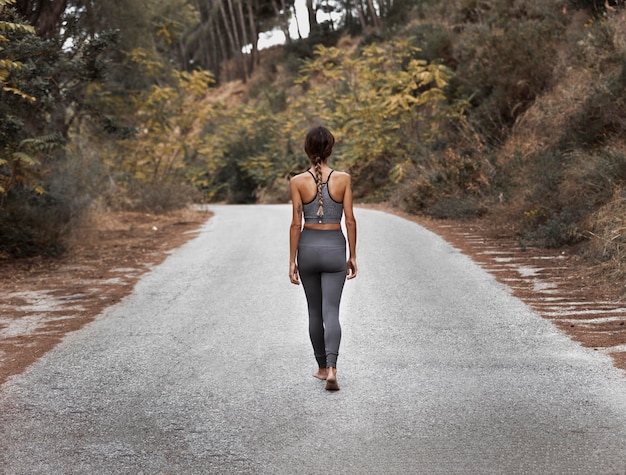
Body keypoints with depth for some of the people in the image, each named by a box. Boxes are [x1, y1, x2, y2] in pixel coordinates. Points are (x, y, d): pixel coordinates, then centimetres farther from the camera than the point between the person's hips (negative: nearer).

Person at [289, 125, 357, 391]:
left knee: (314, 311, 16)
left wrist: (292, 261, -1)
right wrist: (352, 256, 4)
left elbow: (296, 224, -7)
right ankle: (331, 368, -22)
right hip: (334, 247, -1)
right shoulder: (343, 179, -6)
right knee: (331, 312, -3)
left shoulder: (297, 182, -7)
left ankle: (322, 367, 25)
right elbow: (350, 220, -4)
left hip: (308, 247, 1)